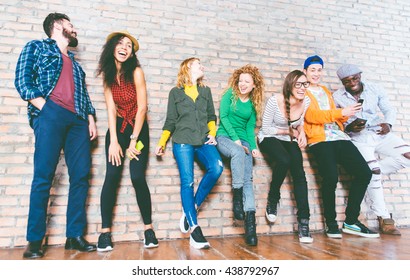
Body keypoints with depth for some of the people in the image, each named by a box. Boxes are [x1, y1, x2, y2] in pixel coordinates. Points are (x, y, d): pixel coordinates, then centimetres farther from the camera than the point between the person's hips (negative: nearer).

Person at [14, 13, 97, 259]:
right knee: (44, 177, -9)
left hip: (78, 120, 5)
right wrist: (44, 108, -10)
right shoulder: (37, 47, 16)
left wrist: (91, 118, 8)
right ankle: (35, 240, 0)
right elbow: (22, 80, 2)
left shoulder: (74, 61, 30)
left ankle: (75, 236, 4)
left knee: (81, 176, -3)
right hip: (51, 115, -5)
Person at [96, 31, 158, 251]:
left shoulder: (136, 72, -9)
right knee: (111, 176, -9)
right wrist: (113, 141, -12)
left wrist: (133, 141, -12)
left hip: (138, 128, -3)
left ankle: (148, 228, 3)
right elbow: (111, 109, -4)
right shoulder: (107, 74, 3)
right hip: (117, 128, 3)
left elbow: (142, 107, -12)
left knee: (137, 177, -12)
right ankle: (105, 232, 1)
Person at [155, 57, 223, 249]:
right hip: (183, 142, -2)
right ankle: (195, 231, -7)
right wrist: (162, 143, 4)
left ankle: (192, 207, -6)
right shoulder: (175, 92, 14)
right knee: (187, 182, -11)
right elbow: (170, 121, 13)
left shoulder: (206, 91, 21)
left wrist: (212, 133, 3)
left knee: (216, 167, -25)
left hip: (203, 141, 2)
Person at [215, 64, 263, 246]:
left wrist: (253, 146, -4)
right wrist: (235, 139, -12)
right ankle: (237, 197, -28)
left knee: (248, 178, -17)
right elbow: (223, 116, -4)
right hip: (224, 137, -3)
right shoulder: (230, 94, 5)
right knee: (238, 152, -38)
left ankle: (250, 221, -20)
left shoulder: (253, 103, 14)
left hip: (243, 141, 3)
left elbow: (250, 127, 13)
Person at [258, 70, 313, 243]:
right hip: (269, 138, -4)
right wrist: (289, 131, -8)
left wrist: (301, 132, -4)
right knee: (284, 160, -34)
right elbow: (266, 127, -11)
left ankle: (303, 221, -15)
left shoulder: (306, 101, -4)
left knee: (299, 171, -20)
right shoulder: (275, 101, -18)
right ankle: (272, 201, -8)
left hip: (290, 140, 4)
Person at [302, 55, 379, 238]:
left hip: (339, 136, 7)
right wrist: (341, 112, -19)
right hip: (319, 139, -7)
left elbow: (334, 116, 24)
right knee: (331, 177, -26)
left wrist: (345, 116, 1)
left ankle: (351, 221, 6)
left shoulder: (326, 91, 29)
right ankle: (331, 225, -4)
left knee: (364, 172, -8)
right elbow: (311, 115, -11)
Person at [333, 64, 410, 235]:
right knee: (373, 174, -18)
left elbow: (389, 110, 10)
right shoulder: (337, 97, -2)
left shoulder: (375, 89, 5)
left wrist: (388, 124, -10)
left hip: (381, 134, 5)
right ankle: (384, 219, -5)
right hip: (358, 138, -4)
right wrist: (350, 127, -23)